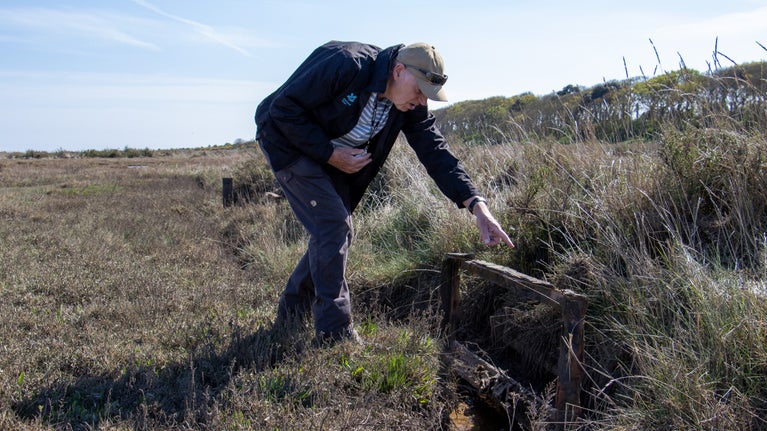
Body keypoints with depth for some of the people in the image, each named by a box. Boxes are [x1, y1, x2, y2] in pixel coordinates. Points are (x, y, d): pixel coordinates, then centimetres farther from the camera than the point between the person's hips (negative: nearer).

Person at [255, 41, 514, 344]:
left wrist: (477, 205, -25)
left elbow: (435, 150, -14)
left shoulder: (409, 105, -10)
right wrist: (330, 153, -26)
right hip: (289, 141, -7)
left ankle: (290, 318, 23)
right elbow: (283, 107, -27)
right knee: (334, 225, -18)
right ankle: (335, 336, -9)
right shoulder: (347, 65, -31)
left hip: (333, 155, 8)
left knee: (336, 230, 5)